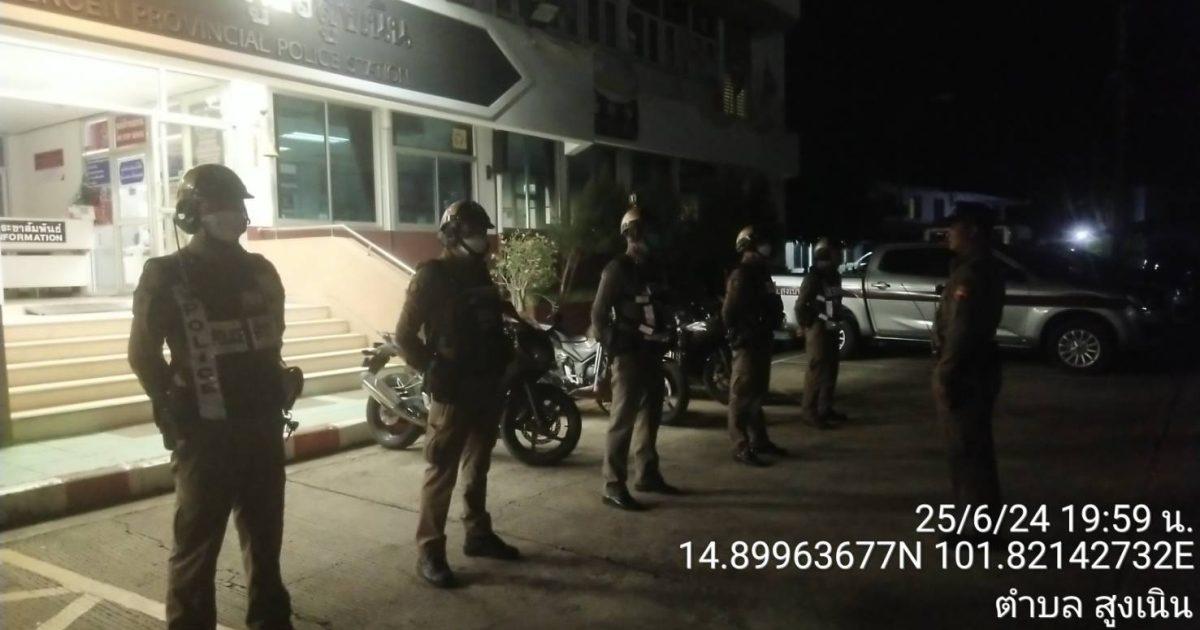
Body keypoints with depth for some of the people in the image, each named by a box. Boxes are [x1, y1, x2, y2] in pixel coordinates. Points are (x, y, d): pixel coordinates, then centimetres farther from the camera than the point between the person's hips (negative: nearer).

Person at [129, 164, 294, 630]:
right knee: (197, 545, 4)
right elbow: (143, 354, -4)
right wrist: (175, 407, -6)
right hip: (205, 433, -5)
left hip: (263, 426, 5)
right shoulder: (166, 276, -7)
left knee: (265, 537, 17)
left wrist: (274, 391, 10)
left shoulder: (259, 271, 7)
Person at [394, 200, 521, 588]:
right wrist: (433, 370, -14)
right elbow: (405, 335, -10)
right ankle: (429, 552, 3)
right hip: (453, 392, -7)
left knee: (477, 468, 17)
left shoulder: (481, 274, 13)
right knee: (442, 472, -4)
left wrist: (504, 362, 9)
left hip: (487, 388, 7)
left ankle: (478, 534, 30)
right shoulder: (431, 277, -8)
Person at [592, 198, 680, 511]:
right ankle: (614, 485, -4)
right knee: (623, 418, -8)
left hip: (652, 352, 8)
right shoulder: (617, 268, -9)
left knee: (650, 414, 15)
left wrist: (664, 339, 14)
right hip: (629, 354, -8)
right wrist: (612, 347, -14)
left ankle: (647, 474, 27)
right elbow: (598, 314, -11)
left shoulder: (653, 268, 15)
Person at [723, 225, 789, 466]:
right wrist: (738, 336, -17)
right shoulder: (741, 276, -14)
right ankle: (741, 448, -4)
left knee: (758, 393, 17)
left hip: (761, 342, 10)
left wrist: (769, 330, 12)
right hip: (747, 344, -10)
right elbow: (729, 312, -20)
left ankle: (759, 440, 28)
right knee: (742, 396, -6)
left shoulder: (761, 273, 16)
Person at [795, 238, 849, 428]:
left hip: (831, 329, 9)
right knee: (817, 371, -8)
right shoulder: (813, 278, -13)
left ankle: (826, 409, 23)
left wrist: (837, 322, 14)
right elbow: (800, 306, -14)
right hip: (818, 330, -9)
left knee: (831, 370, 13)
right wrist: (807, 327, -8)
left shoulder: (835, 276, 13)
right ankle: (811, 412, -4)